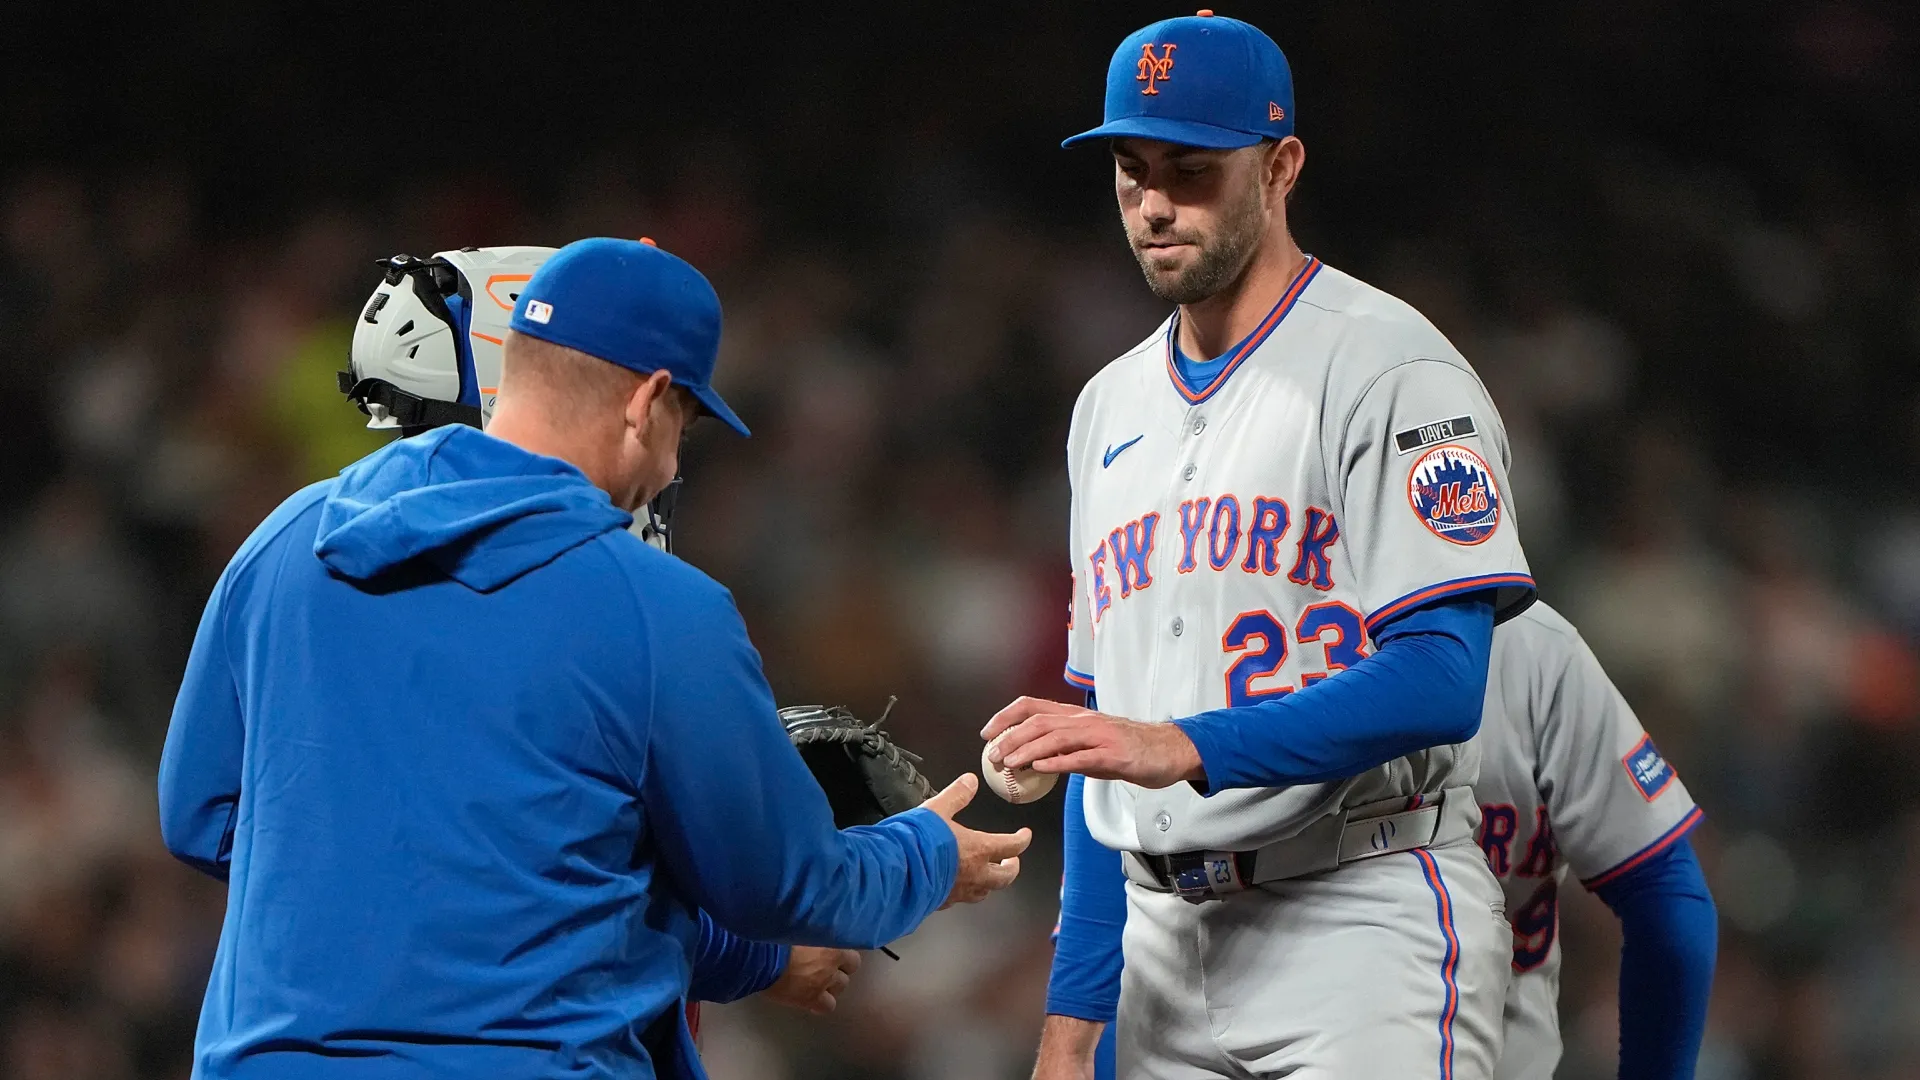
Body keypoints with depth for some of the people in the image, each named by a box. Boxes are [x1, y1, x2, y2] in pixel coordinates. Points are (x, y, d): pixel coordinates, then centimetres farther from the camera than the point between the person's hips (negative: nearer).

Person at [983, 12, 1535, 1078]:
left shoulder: (1386, 368, -6)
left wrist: (1183, 747, -26)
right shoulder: (1109, 407, 18)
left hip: (1365, 929, -7)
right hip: (1166, 942, 7)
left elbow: (1439, 684, -17)